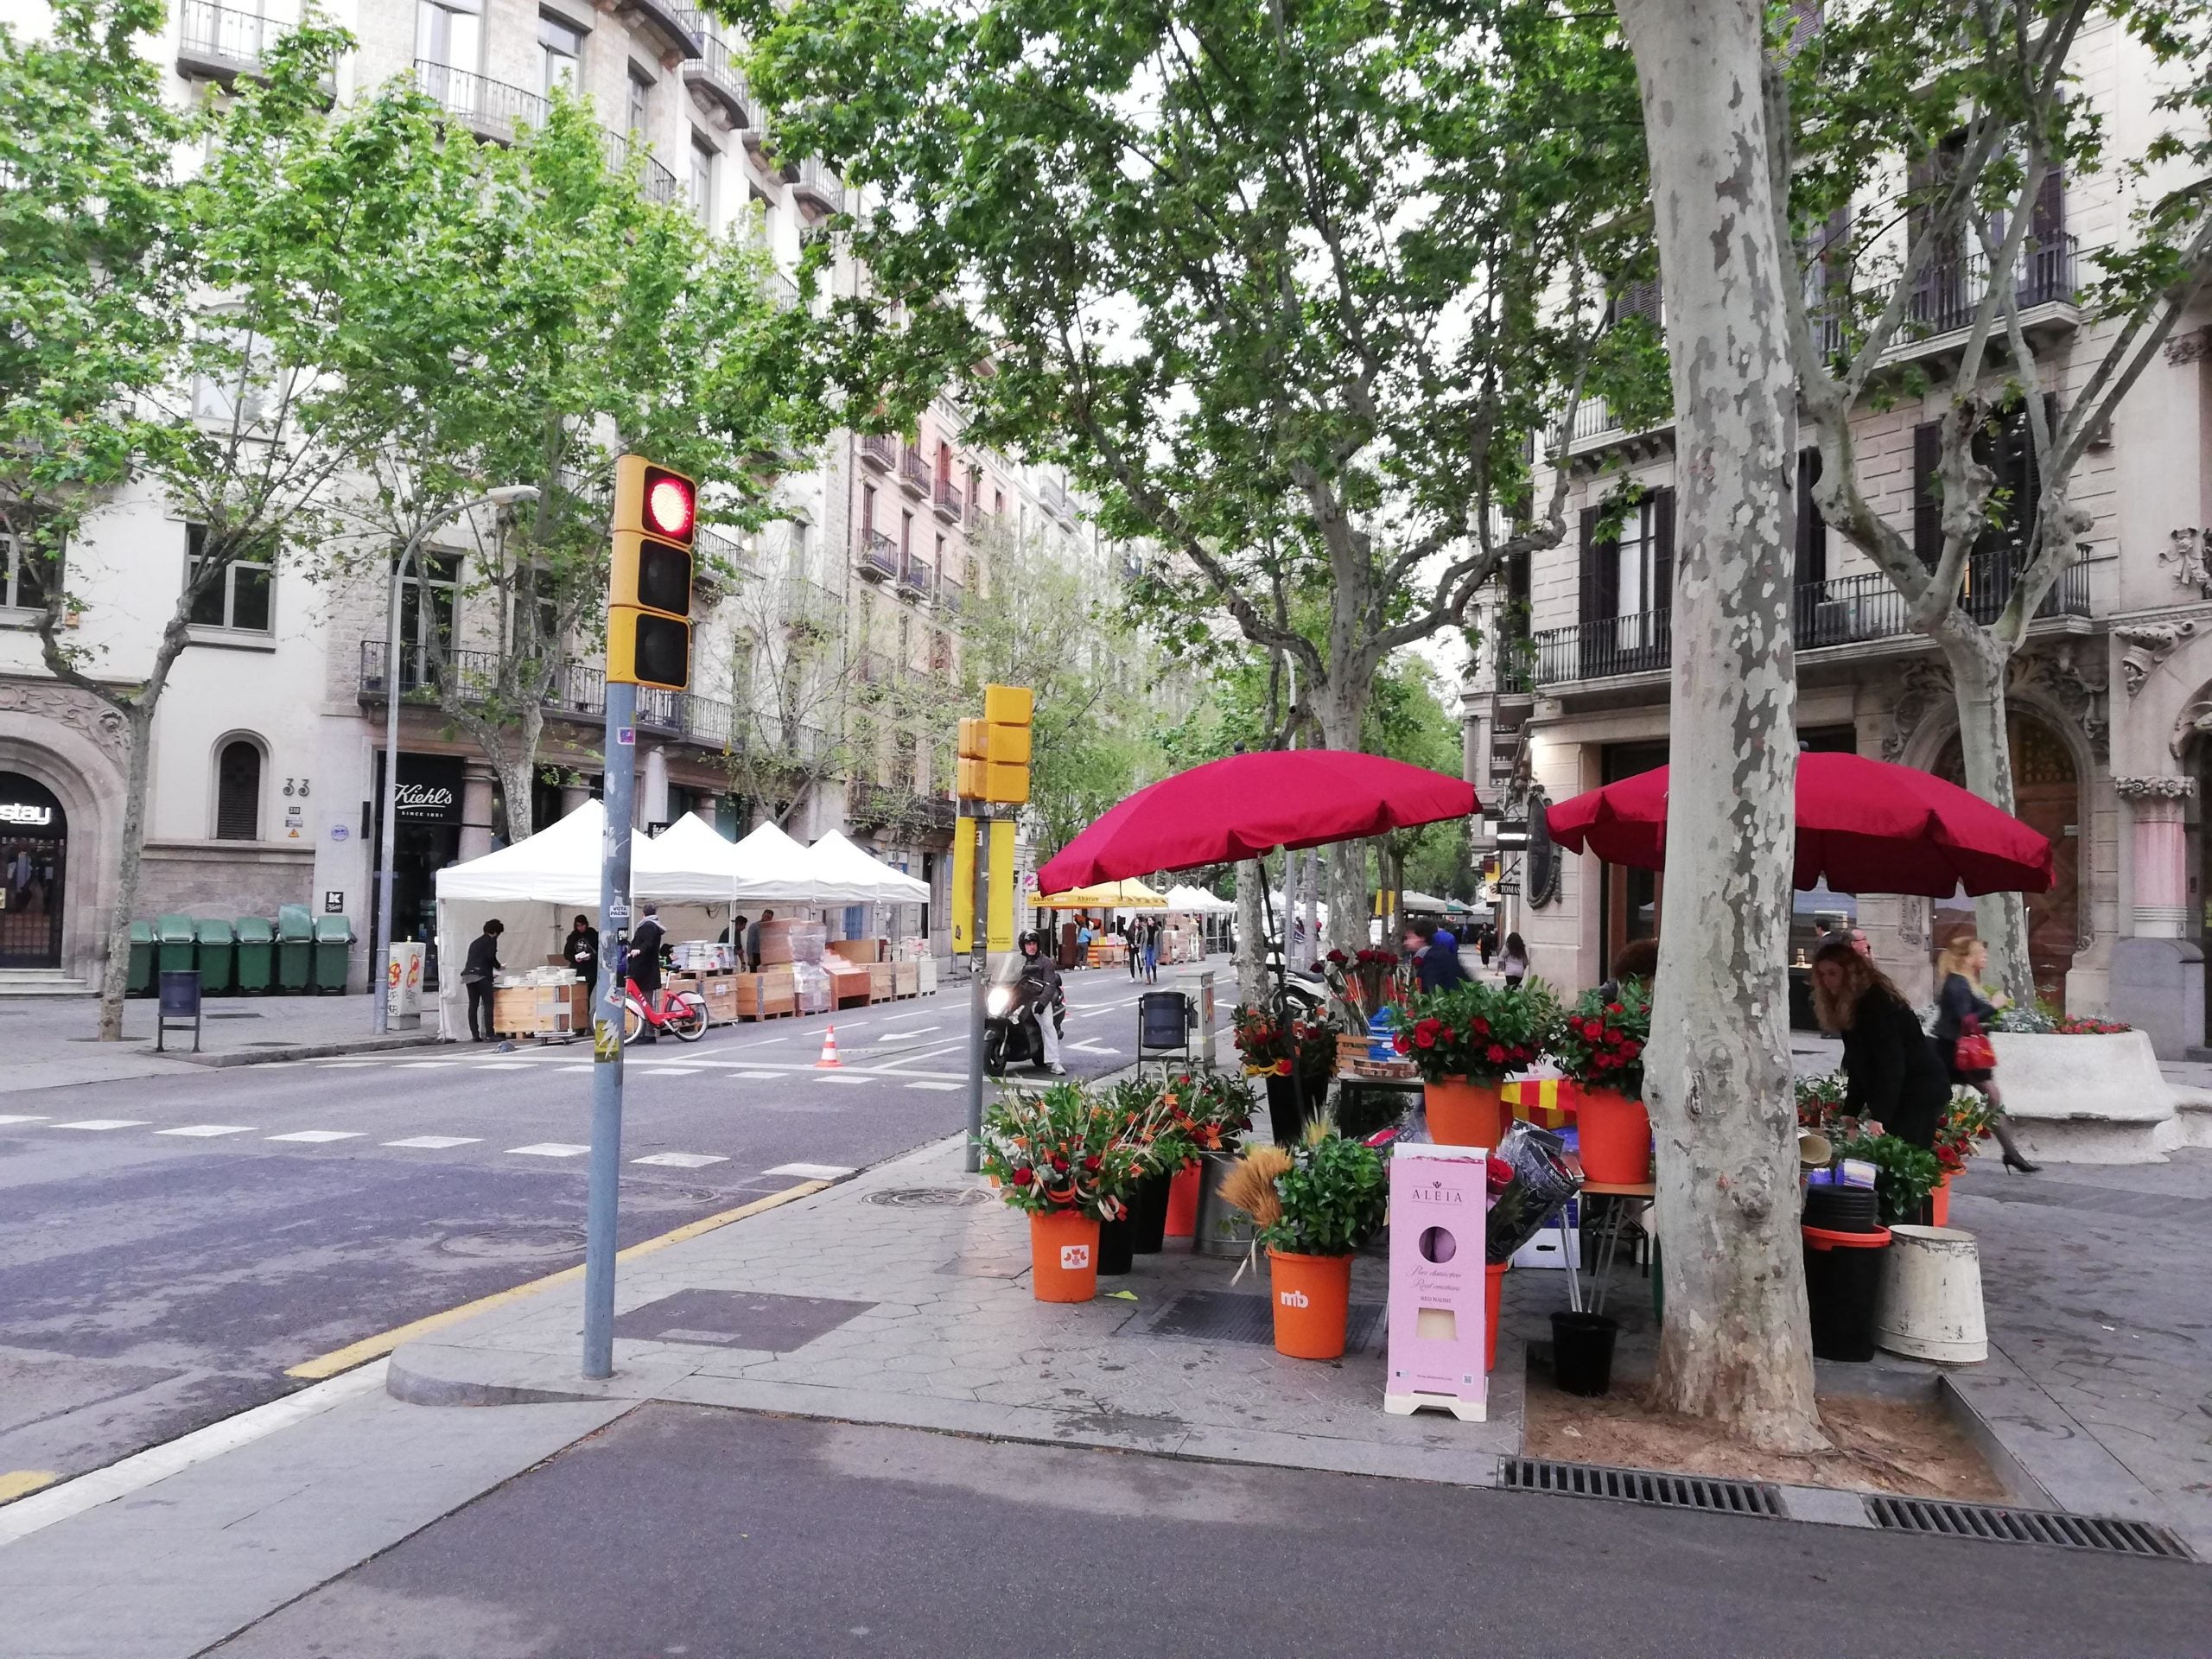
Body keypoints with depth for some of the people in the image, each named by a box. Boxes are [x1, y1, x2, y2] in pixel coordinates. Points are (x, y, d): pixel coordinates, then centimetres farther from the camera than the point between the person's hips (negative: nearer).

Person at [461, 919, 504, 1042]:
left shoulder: (475, 942, 26)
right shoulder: (491, 940, 5)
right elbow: (491, 957, -9)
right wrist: (498, 966, 9)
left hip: (468, 975, 7)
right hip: (481, 975, -7)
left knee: (473, 1005, 4)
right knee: (488, 1004, -5)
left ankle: (474, 1035, 1)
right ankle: (489, 1034, -10)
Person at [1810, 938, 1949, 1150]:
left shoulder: (1877, 1002, -18)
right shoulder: (1850, 1007, 11)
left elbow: (1891, 1062, -25)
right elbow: (1858, 1067, 10)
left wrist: (1880, 1119, -30)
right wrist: (1849, 1114, 2)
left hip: (1922, 1092, -9)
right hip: (1898, 1095, 9)